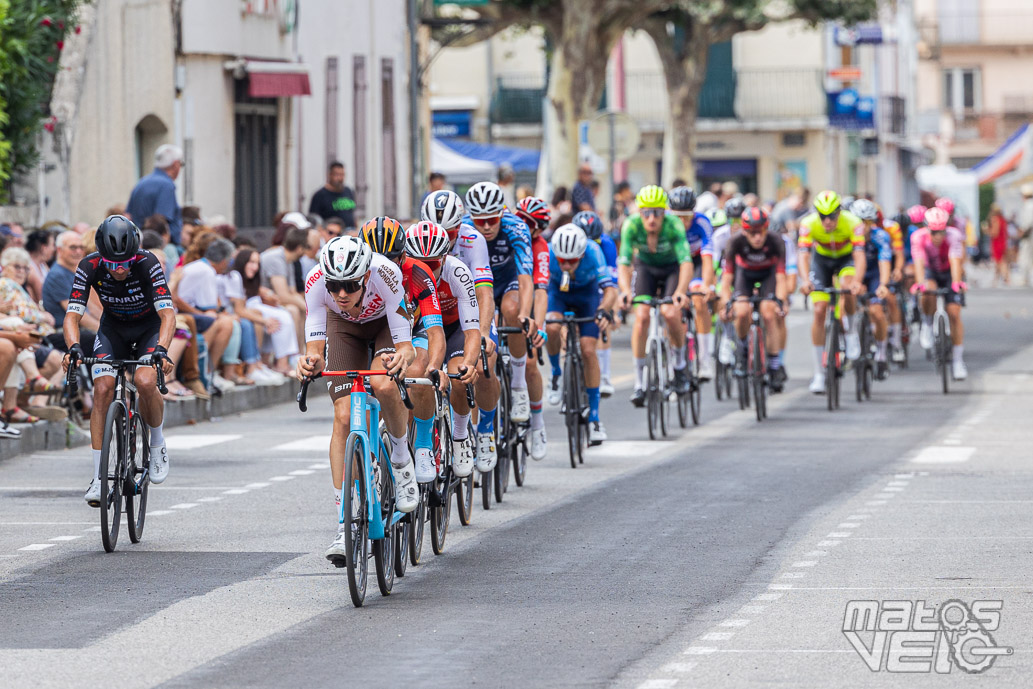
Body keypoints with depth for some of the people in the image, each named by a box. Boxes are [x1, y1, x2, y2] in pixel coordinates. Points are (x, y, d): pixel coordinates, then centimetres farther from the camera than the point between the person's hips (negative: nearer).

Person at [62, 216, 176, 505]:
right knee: (103, 388, -19)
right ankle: (98, 478, -14)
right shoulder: (90, 267, -25)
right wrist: (73, 347, -48)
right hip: (113, 327, 2)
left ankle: (157, 442, 2)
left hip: (149, 328, -2)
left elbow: (167, 313, -38)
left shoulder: (147, 264, -31)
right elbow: (72, 315, -28)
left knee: (145, 383, -29)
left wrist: (161, 349, -55)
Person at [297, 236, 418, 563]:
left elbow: (406, 346, -37)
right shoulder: (316, 281, -34)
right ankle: (344, 526, -9)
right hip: (344, 326, 2)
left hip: (386, 320, -2)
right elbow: (315, 347, -30)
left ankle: (401, 459, -3)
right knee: (344, 417, -12)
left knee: (383, 384, -32)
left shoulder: (384, 275, -39)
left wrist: (402, 357, -60)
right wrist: (311, 362, -53)